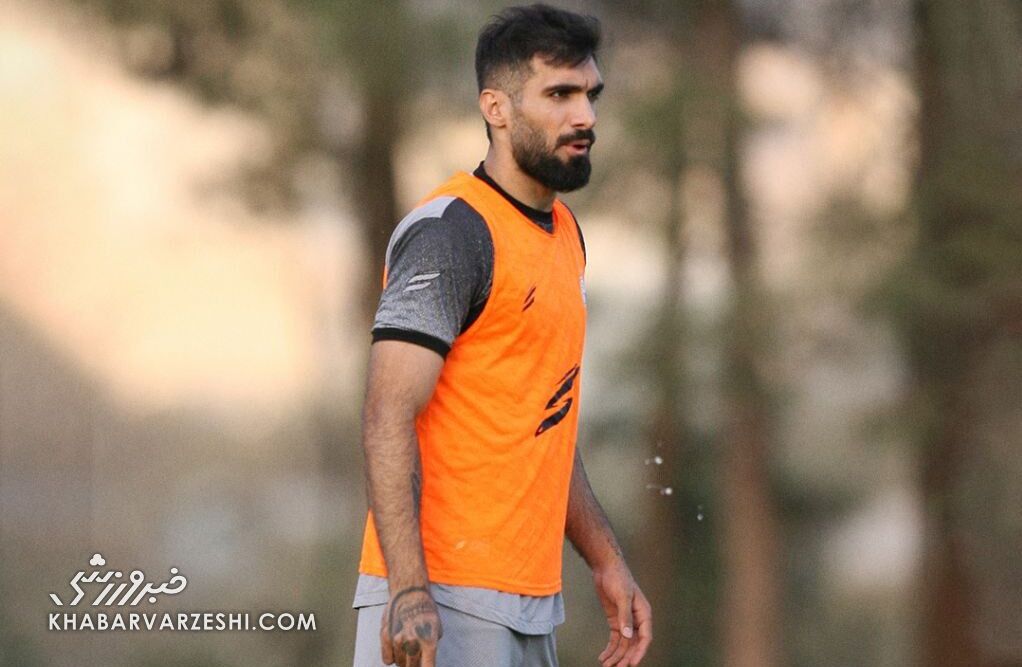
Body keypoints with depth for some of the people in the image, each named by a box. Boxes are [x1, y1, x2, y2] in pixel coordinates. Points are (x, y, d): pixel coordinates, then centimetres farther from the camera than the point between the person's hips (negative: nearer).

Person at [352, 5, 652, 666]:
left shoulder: (565, 232, 16)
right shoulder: (449, 231, -12)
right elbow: (388, 418, -19)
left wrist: (606, 560, 20)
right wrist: (408, 591, -26)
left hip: (532, 604, 9)